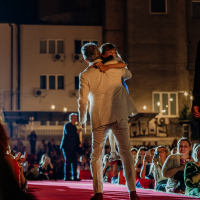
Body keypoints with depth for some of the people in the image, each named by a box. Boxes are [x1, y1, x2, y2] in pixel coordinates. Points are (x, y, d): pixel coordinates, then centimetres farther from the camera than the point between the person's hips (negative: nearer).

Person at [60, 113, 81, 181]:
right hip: (67, 147, -7)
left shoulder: (75, 126, 19)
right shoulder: (67, 125, -2)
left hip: (74, 147, 7)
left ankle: (75, 177, 3)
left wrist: (79, 143, 4)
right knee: (68, 162, -7)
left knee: (74, 162, 2)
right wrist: (76, 132, -23)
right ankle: (66, 177, -6)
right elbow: (67, 133, -18)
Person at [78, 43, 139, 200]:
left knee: (97, 156, 9)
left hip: (100, 119, -1)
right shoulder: (114, 66, 3)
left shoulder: (85, 75, -3)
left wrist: (82, 120, 12)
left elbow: (83, 100, -3)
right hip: (119, 116, 1)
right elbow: (128, 75, 24)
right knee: (126, 152, 3)